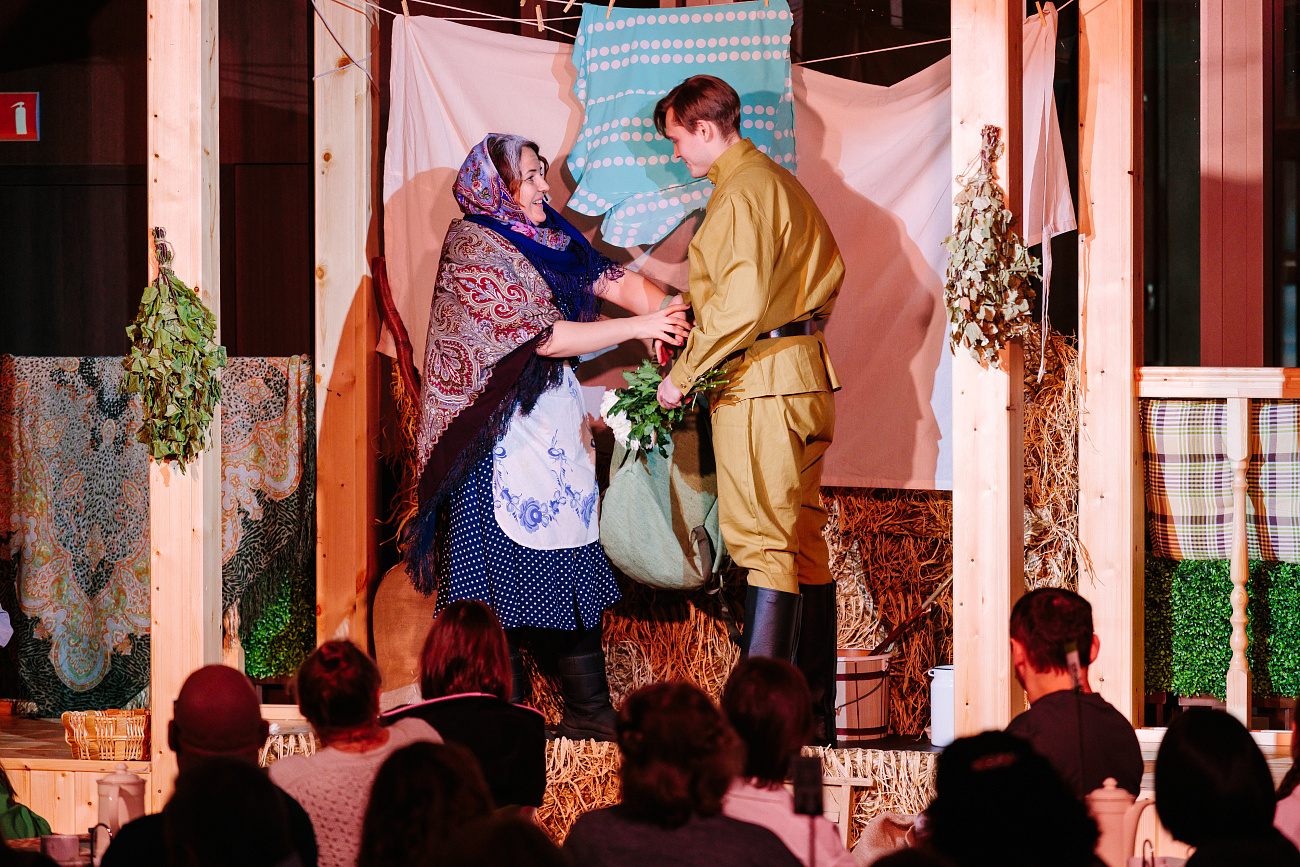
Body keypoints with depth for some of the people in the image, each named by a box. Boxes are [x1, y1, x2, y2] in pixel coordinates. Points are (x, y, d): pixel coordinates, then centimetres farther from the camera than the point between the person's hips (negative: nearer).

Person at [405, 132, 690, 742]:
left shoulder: (548, 237, 11)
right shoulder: (474, 248, -13)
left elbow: (612, 280, 3)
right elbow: (541, 335, -19)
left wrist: (664, 309, -18)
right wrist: (638, 328, -19)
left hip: (554, 422, 8)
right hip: (503, 434, -8)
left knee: (572, 566, 7)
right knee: (506, 576, -3)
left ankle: (589, 712, 11)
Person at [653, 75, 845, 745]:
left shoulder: (741, 193, -13)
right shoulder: (780, 181, 19)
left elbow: (740, 301, -22)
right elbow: (831, 270, 25)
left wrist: (683, 374, -15)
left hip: (758, 383, -10)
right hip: (802, 374, 10)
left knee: (763, 544, -11)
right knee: (803, 542, 10)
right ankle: (815, 714, 13)